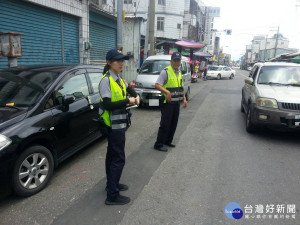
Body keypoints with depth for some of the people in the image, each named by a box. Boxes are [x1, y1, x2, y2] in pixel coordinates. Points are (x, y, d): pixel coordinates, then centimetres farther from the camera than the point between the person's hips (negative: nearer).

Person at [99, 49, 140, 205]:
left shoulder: (118, 79, 10)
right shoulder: (106, 80, -16)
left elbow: (129, 89, 29)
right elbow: (107, 104, -22)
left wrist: (135, 96, 8)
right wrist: (128, 101, -18)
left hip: (119, 123, 9)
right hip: (114, 124, -9)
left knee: (112, 155, 19)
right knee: (118, 159, -6)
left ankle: (111, 184, 34)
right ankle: (112, 195, 4)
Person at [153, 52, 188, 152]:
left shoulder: (179, 73, 14)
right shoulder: (165, 71, -10)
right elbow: (157, 85, -18)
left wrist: (184, 99, 15)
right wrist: (167, 91, -29)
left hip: (177, 102, 8)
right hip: (168, 103, -7)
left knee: (174, 124, 14)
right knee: (165, 124, -5)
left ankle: (168, 141, 29)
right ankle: (158, 144, 5)